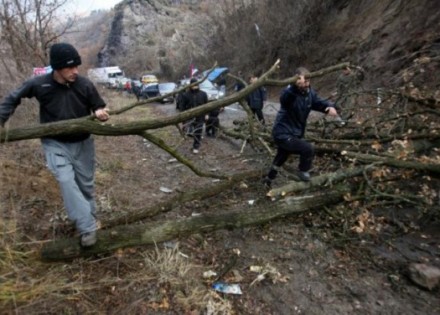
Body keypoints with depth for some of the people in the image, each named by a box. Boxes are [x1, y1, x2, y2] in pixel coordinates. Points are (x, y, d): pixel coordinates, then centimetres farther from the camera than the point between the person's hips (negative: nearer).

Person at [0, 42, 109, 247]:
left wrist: (101, 113, -26)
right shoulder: (39, 84, -14)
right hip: (55, 144, -1)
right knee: (66, 181, -19)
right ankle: (88, 228, -15)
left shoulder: (84, 85, -14)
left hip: (83, 143, 1)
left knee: (86, 184, 12)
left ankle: (90, 219, 35)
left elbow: (98, 107, -2)